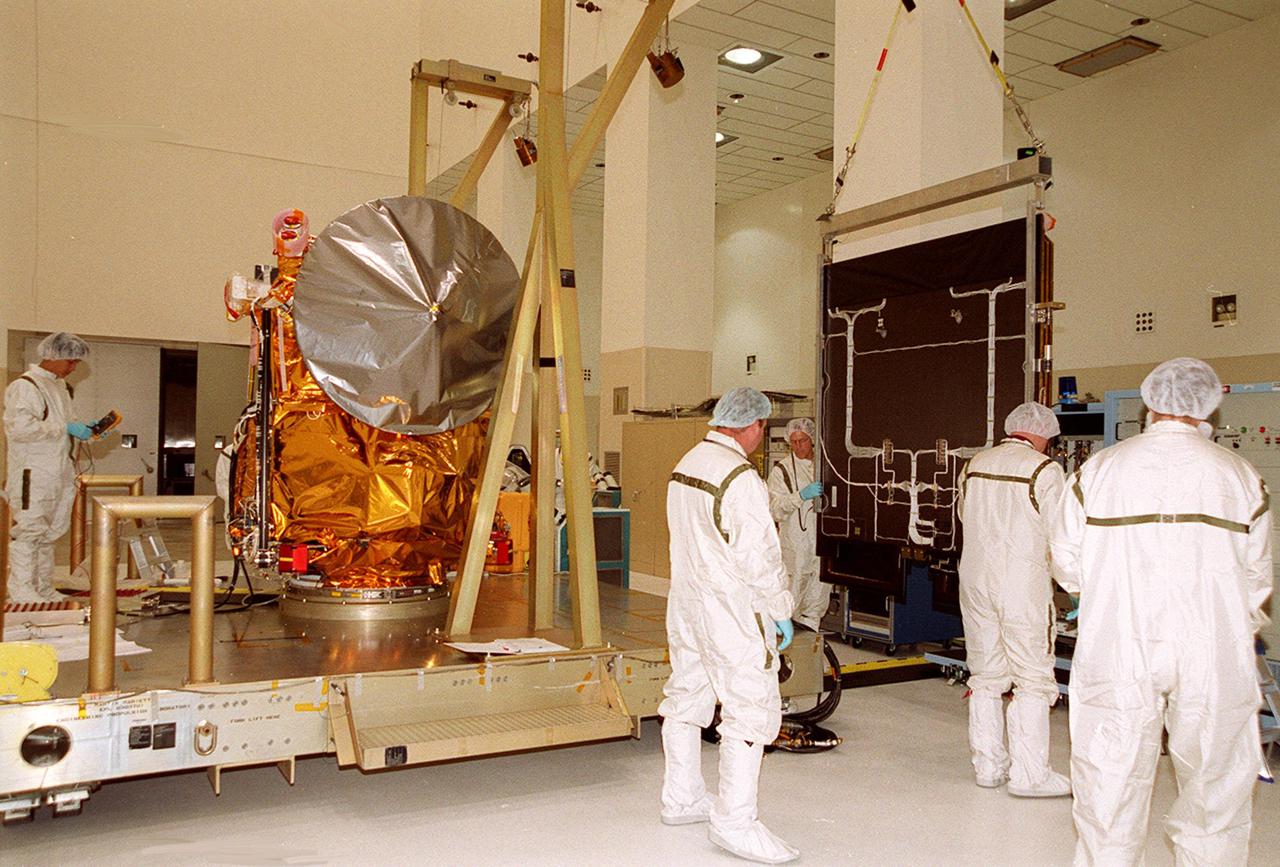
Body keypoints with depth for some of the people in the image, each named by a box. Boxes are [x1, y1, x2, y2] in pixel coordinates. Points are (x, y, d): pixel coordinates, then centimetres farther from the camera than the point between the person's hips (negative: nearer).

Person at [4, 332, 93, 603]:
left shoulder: (59, 386, 18)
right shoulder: (24, 386, -11)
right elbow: (20, 428, -23)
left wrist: (83, 429, 10)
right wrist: (66, 428, -21)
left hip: (59, 474, 9)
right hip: (33, 474, -9)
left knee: (50, 533, 14)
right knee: (28, 530, -4)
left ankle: (43, 589, 23)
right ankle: (21, 591, 3)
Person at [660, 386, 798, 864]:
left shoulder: (685, 466, 6)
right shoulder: (741, 478, -21)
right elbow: (760, 555, -18)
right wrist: (780, 610, -7)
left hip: (686, 604, 9)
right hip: (732, 610, -9)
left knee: (687, 696, 17)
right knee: (752, 708, -1)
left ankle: (681, 798, 31)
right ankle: (734, 821, 3)